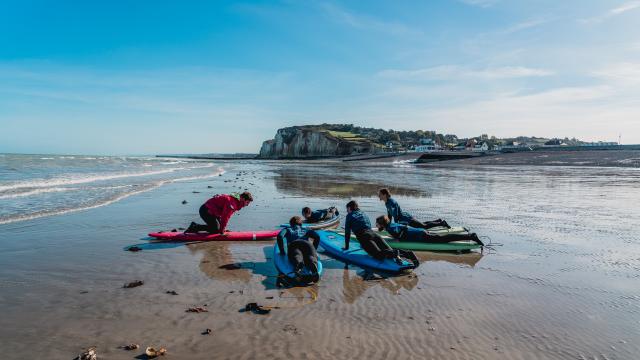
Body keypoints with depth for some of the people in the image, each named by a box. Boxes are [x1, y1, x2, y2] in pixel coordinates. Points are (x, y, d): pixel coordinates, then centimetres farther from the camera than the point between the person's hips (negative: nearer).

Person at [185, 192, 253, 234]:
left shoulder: (235, 201, 8)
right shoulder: (231, 202, -25)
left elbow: (227, 215, 15)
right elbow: (225, 217, -25)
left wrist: (223, 228, 11)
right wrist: (222, 231, -16)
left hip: (211, 210, 10)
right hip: (206, 211, -10)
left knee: (219, 227, 10)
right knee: (215, 230, -8)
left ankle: (195, 226, 13)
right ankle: (195, 227, -2)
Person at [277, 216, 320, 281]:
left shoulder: (287, 229, 39)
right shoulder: (306, 230, 41)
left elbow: (280, 236, 15)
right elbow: (317, 237, 21)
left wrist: (282, 251, 22)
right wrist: (314, 250, 29)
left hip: (293, 244, 0)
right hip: (306, 243, 1)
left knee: (297, 256, -30)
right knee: (311, 257, -26)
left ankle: (298, 264, -68)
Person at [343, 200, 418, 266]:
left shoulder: (349, 216, 17)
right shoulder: (363, 214, 34)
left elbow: (347, 232, 14)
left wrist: (346, 247, 23)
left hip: (363, 237, -6)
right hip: (374, 233, 6)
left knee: (379, 255, -23)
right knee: (389, 251, -6)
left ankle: (395, 253, -50)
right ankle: (408, 254, -30)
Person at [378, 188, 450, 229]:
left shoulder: (391, 202, -26)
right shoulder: (387, 203, 2)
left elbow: (396, 216, -28)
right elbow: (389, 215, 13)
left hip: (407, 219, -9)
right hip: (406, 217, 9)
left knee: (424, 226, 4)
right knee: (423, 225, 25)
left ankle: (442, 223, 17)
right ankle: (438, 221, 39)